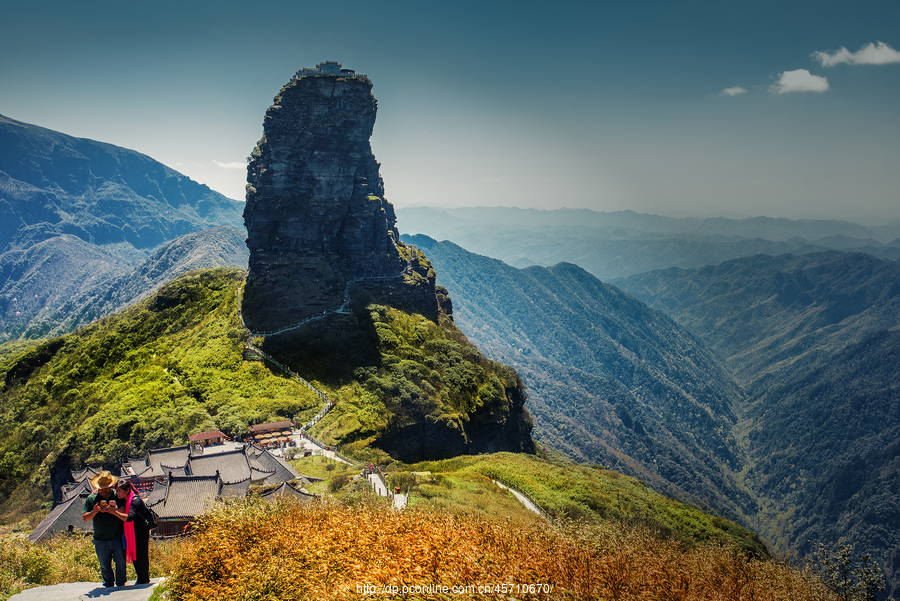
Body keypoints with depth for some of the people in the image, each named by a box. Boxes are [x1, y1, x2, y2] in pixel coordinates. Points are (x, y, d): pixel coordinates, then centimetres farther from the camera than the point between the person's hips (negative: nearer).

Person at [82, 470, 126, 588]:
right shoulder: (91, 498, 5)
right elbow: (84, 518, 2)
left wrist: (113, 510, -23)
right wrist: (94, 511, -18)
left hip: (117, 538, -1)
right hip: (100, 540, 2)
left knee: (121, 562, 0)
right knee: (105, 566, 11)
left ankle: (120, 583, 17)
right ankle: (109, 584, 29)